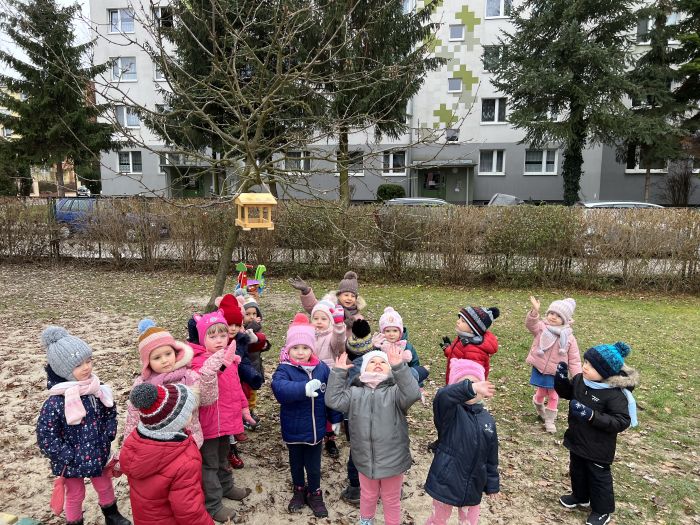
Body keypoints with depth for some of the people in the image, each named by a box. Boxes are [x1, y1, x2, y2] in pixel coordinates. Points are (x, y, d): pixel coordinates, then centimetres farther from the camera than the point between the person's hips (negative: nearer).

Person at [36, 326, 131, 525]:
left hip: (98, 454, 5)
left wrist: (108, 436, -6)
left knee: (105, 486, 24)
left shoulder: (97, 390, -10)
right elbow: (46, 438, -20)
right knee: (75, 495, 18)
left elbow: (110, 413, 6)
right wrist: (71, 457, -18)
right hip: (72, 463, -5)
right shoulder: (55, 403, -26)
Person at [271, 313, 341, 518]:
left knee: (314, 465, 17)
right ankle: (299, 490, 46)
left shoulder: (322, 368, -8)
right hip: (294, 429, -1)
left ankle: (315, 494, 41)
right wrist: (304, 388, -53)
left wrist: (335, 418, 4)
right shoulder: (284, 369, -18)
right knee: (296, 462, 22)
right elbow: (279, 388, -39)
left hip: (316, 428, 2)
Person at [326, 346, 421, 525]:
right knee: (368, 495, 27)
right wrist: (338, 372, -15)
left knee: (391, 499, 18)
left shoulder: (395, 392, -9)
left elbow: (412, 394, -28)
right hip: (365, 459, 3)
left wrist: (399, 366, -38)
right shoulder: (355, 393, 0)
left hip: (392, 459, -3)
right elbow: (333, 400, -10)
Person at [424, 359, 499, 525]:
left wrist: (492, 484, 12)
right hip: (445, 483, -4)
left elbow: (491, 457, 8)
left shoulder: (488, 419, -1)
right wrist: (469, 388, -57)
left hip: (473, 487, 4)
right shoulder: (450, 412, -17)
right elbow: (442, 397, -42)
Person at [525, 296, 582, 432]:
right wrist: (535, 311, -53)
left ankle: (550, 420, 30)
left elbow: (574, 359, -4)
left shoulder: (569, 337, -8)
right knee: (541, 393, 16)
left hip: (556, 373, 1)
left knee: (553, 396, 11)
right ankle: (538, 406, 48)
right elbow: (530, 324, -35)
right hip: (540, 370, -1)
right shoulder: (541, 328, -12)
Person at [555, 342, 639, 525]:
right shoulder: (580, 380, -9)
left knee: (599, 477, 14)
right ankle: (580, 496, 50)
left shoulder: (615, 394, -28)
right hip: (577, 440, 7)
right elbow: (565, 392, 8)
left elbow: (622, 422, -28)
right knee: (577, 470, 26)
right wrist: (561, 378, -13)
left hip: (598, 448, -7)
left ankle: (602, 510, 37)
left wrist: (591, 415, -36)